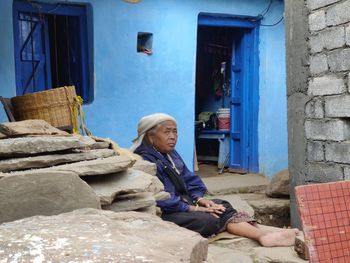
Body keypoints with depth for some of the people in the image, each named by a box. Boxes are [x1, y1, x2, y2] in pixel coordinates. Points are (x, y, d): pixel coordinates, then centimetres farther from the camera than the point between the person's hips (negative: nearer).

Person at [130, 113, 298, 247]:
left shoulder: (171, 154, 15)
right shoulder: (145, 161, -16)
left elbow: (189, 180, 16)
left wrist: (199, 199, -4)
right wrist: (193, 208, -19)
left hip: (183, 203, 9)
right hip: (163, 214, -9)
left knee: (222, 206, -8)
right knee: (207, 220, -27)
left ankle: (264, 236, -24)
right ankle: (263, 237, -29)